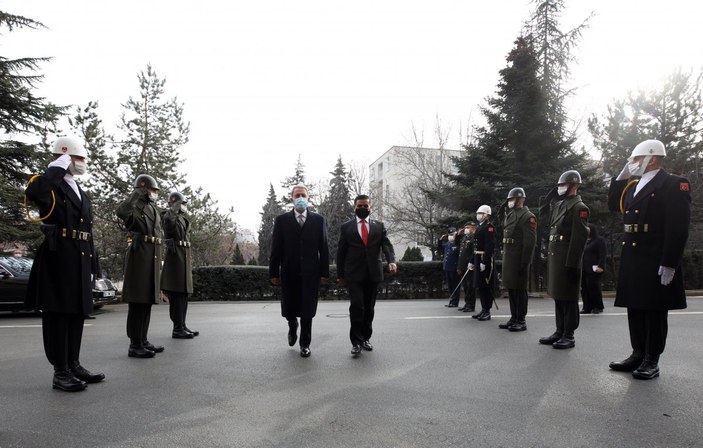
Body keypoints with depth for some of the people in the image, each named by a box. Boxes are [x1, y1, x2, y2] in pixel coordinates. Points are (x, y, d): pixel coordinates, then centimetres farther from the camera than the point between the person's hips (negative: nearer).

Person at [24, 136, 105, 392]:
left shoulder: (81, 194, 20)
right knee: (58, 314, -2)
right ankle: (60, 372, 6)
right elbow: (33, 193, -30)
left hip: (80, 260, 8)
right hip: (58, 258, -8)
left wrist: (92, 265, 16)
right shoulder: (51, 186, -3)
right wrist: (58, 167, -17)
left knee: (77, 314, 12)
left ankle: (74, 365, 22)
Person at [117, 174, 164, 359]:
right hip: (139, 255, -8)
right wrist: (137, 193, -19)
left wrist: (159, 263, 25)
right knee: (137, 302, -6)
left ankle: (143, 340, 19)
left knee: (147, 302, 11)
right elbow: (121, 212, -30)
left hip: (153, 258, 8)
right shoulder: (135, 206, -5)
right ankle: (135, 345, -1)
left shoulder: (155, 210, 21)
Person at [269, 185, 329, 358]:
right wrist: (274, 272, -3)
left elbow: (324, 248, 3)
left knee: (307, 311, 4)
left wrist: (324, 272, -2)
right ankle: (293, 327, 42)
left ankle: (305, 344, 21)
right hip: (289, 273, 1)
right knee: (288, 310, 9)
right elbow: (276, 248, 1)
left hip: (310, 273, 0)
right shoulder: (281, 220, 3)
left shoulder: (318, 220, 4)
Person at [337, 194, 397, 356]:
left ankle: (366, 338, 22)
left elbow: (387, 245, -2)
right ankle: (356, 341, -2)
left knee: (369, 308, 9)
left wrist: (391, 261, -21)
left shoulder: (379, 226, 10)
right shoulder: (346, 227, 6)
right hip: (354, 274, -2)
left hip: (373, 274, 2)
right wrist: (340, 275, 4)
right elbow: (341, 252, 6)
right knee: (357, 306, -11)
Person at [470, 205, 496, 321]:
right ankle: (483, 309, 22)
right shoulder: (479, 228, 18)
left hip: (485, 260, -10)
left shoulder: (489, 227, -11)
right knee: (479, 285, 13)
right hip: (478, 260, 10)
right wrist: (472, 262, 20)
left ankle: (487, 311, 3)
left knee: (486, 286, -4)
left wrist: (484, 262, -24)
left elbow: (490, 246, -20)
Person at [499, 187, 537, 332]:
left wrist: (525, 262, -19)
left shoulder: (528, 217, -9)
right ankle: (514, 317, 23)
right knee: (510, 288, 13)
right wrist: (504, 257, 15)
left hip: (519, 259, -8)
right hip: (508, 258, 8)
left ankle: (521, 321, 8)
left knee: (520, 289, -1)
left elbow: (530, 241, -15)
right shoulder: (509, 215, 17)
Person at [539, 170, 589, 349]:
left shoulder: (579, 207, -9)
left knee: (568, 298, -1)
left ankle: (569, 336, 8)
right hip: (554, 256, 9)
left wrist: (572, 264, -20)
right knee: (557, 296, 14)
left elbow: (579, 238, -16)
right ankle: (560, 331, 23)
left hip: (567, 259, -9)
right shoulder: (558, 205, 17)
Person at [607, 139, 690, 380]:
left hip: (656, 263, -8)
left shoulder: (673, 184, -9)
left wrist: (669, 264, -20)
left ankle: (652, 360, 12)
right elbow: (613, 204, 19)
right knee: (635, 309, 12)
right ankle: (638, 354, 23)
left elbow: (678, 228, -16)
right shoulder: (633, 185, 16)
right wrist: (621, 177, 10)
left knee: (654, 311, 2)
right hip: (632, 260, 8)